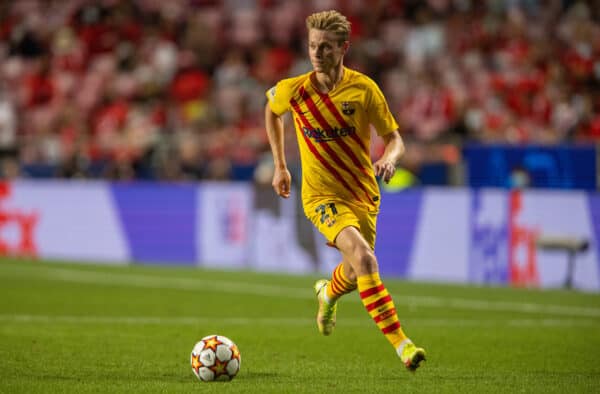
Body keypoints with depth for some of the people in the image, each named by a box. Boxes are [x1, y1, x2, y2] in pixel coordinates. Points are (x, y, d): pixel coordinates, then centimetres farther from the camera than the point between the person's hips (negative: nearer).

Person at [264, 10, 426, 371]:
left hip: (363, 194, 3)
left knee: (354, 276, 16)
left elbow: (395, 139, -4)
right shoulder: (293, 91, -10)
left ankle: (329, 293, 56)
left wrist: (389, 159, -28)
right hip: (322, 195, -3)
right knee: (363, 257, -27)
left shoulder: (364, 89, -11)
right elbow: (271, 110, 14)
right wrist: (280, 166, 14)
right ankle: (400, 343, -29)